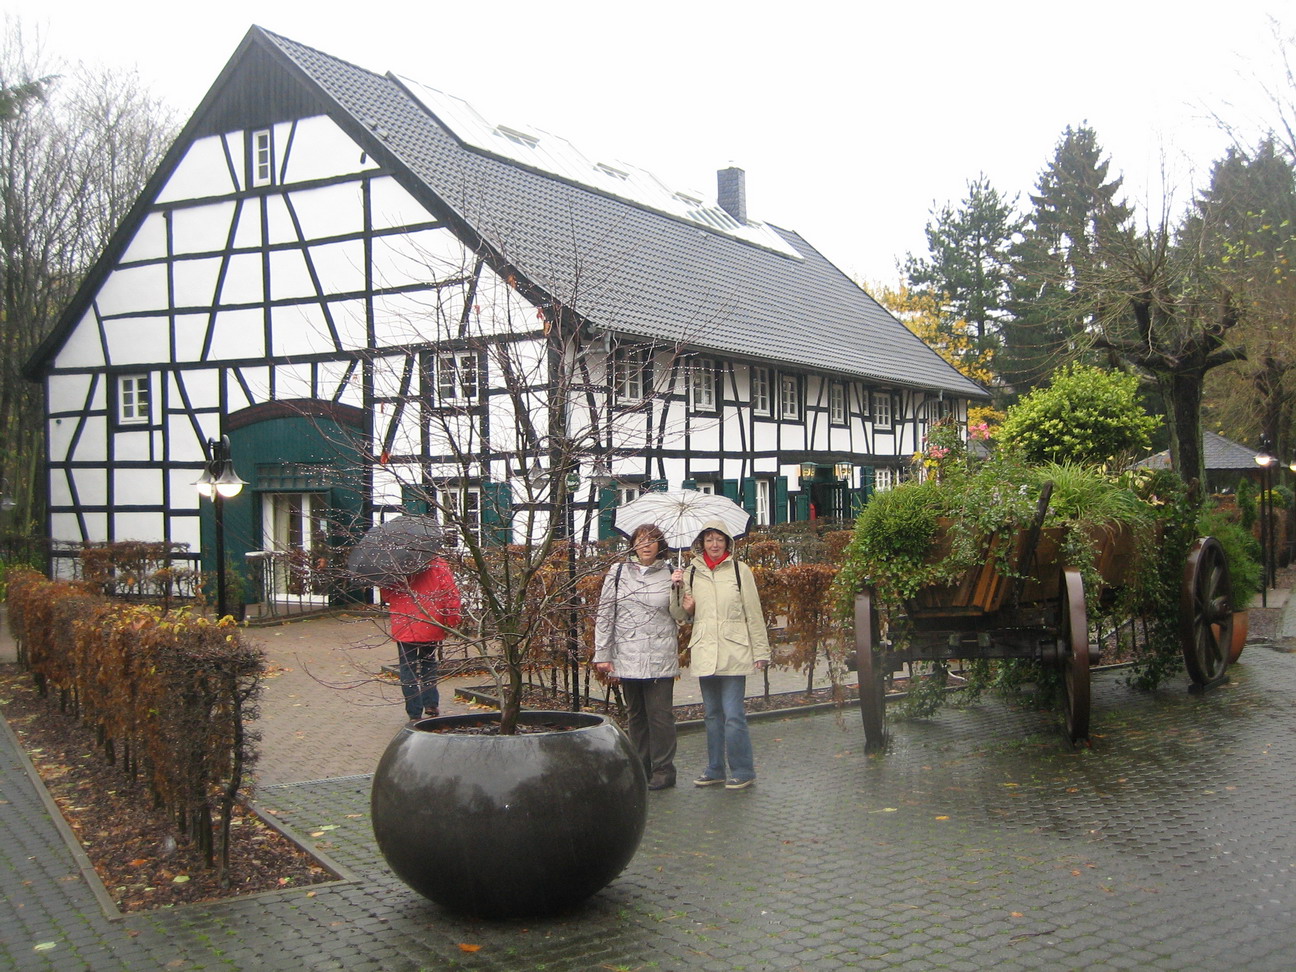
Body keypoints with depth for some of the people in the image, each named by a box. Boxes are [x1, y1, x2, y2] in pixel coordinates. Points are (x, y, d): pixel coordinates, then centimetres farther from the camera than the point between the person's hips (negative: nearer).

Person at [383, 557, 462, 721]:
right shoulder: (438, 565, -3)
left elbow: (386, 596, 7)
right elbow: (450, 591, -7)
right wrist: (454, 618, -1)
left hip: (404, 628, -1)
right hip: (431, 626, 1)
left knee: (408, 670, 5)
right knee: (428, 664, 22)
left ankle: (415, 714, 4)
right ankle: (431, 704, 17)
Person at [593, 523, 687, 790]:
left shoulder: (669, 574, 5)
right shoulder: (618, 573, 5)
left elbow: (679, 616, 4)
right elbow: (604, 615, 5)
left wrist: (676, 590, -13)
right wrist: (602, 654, 1)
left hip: (660, 659, -2)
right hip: (626, 657, 2)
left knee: (660, 714, -3)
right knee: (635, 715, 11)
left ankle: (663, 770, 6)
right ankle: (641, 768, 20)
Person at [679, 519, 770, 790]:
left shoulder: (740, 570, 1)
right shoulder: (691, 572, 10)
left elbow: (753, 613, 3)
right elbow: (687, 614, 22)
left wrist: (760, 651, 0)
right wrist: (686, 609, -2)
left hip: (733, 653, -4)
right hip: (704, 653, 4)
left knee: (733, 714, -7)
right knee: (712, 714, 11)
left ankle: (743, 771, 3)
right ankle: (715, 770, 20)